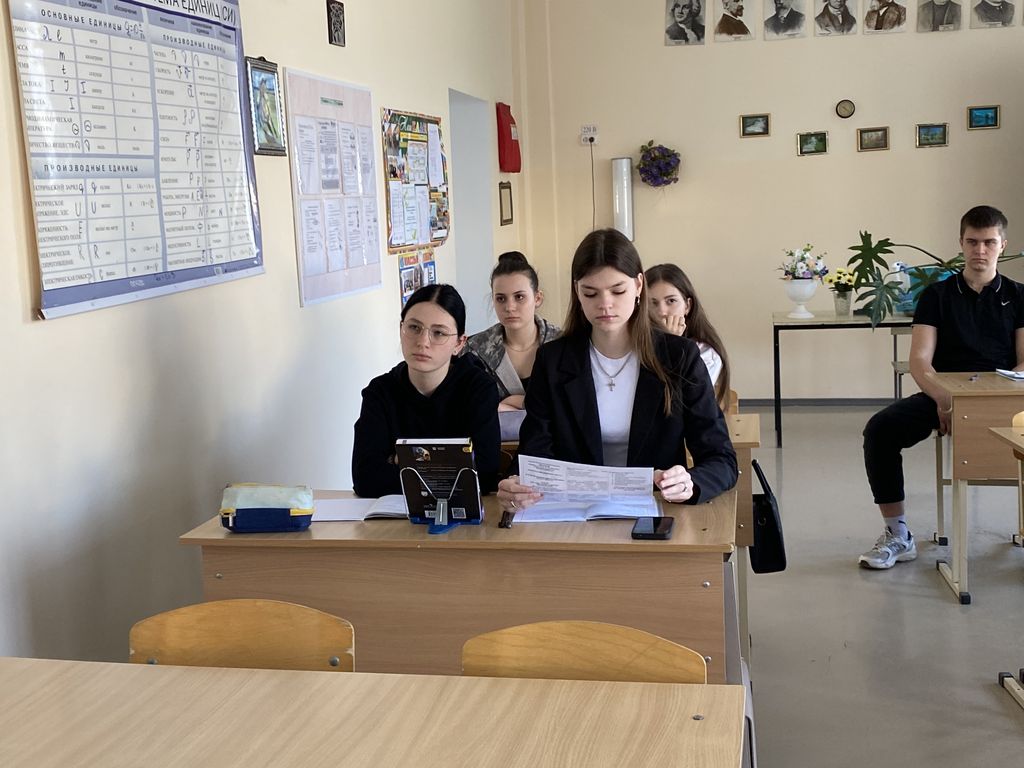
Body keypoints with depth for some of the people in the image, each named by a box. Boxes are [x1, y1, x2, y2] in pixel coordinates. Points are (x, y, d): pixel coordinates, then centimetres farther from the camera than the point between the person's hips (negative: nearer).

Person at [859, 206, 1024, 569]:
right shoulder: (937, 295, 12)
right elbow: (919, 361, 1)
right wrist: (943, 398, -20)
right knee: (880, 428, -26)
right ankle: (897, 535, -15)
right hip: (942, 395, 1)